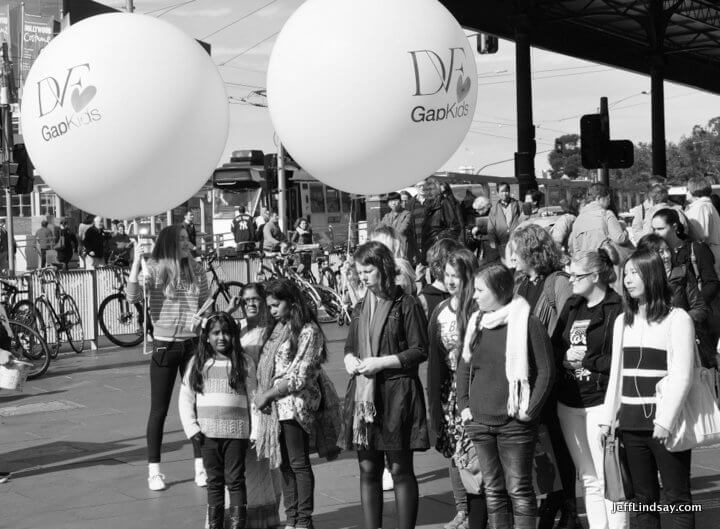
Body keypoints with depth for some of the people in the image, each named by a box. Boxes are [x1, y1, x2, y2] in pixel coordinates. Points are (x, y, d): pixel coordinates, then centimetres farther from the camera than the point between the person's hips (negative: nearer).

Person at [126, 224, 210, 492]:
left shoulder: (197, 271, 4)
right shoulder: (154, 269, -7)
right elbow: (134, 297, -21)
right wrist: (136, 262, -28)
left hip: (193, 344, 3)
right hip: (164, 345, -3)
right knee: (159, 409, 5)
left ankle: (200, 467, 16)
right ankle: (154, 471, 14)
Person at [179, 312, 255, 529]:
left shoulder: (244, 363, 1)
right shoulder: (197, 363, 5)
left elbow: (253, 398, 3)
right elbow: (185, 398, 6)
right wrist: (191, 428, -3)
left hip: (236, 432, -2)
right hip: (208, 433, 2)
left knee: (235, 480, 2)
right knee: (214, 481, 10)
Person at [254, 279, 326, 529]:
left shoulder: (308, 331, -10)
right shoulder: (278, 329, 14)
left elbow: (299, 378, -14)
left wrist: (267, 395, -12)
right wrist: (262, 396, 3)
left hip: (295, 404, -8)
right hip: (274, 406, 8)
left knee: (299, 464, -2)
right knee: (284, 464, 11)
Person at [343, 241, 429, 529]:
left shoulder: (406, 305, -6)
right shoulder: (361, 308, 13)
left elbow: (420, 351, -8)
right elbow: (350, 346, 22)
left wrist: (381, 362, -15)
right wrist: (350, 359, -1)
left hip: (396, 394, -6)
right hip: (363, 394, 6)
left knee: (400, 469, 1)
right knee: (368, 469, 8)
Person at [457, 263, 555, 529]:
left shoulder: (528, 324, -8)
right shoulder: (476, 323, 9)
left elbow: (546, 372, -8)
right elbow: (464, 368, 17)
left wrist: (530, 410, -12)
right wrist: (464, 405, 7)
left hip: (514, 424, -5)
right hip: (479, 422, 5)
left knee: (519, 490, 0)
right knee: (493, 489, 11)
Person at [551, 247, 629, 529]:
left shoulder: (617, 309, -9)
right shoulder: (571, 306, 13)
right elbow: (554, 347, 13)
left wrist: (585, 360, -12)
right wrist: (565, 358, -7)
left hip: (600, 402, -6)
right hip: (569, 403, 7)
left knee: (608, 479, -2)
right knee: (589, 479, 13)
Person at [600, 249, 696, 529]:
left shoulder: (676, 318, -3)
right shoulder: (622, 322, 15)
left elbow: (682, 375, -9)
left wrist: (666, 421, -16)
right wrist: (607, 418, 10)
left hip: (663, 424, -5)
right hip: (631, 423, 5)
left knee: (677, 497, -1)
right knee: (643, 498, 9)